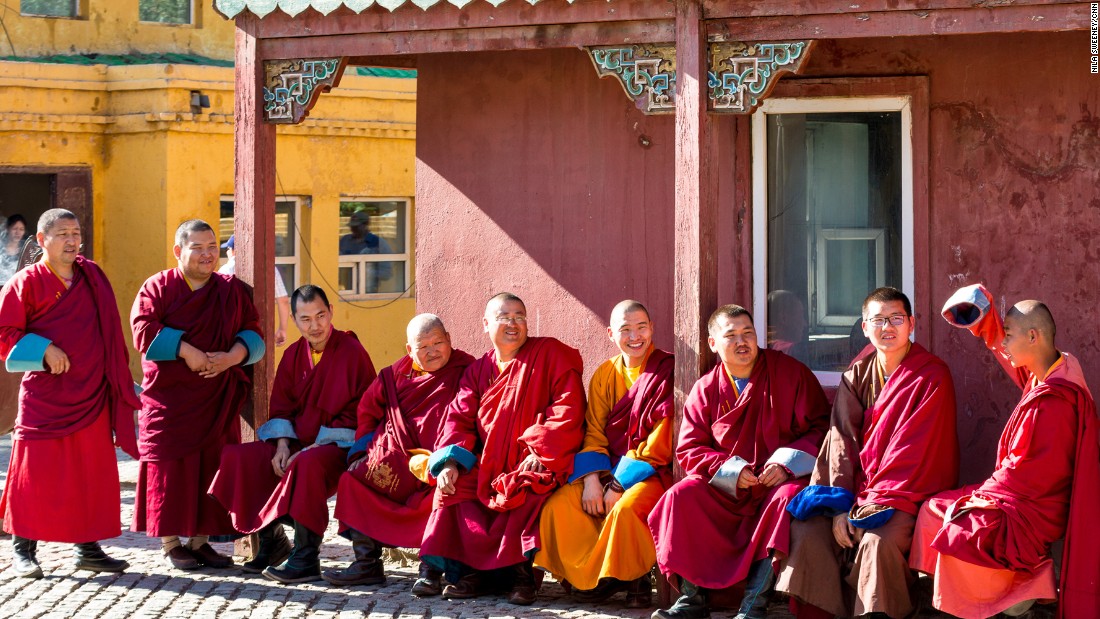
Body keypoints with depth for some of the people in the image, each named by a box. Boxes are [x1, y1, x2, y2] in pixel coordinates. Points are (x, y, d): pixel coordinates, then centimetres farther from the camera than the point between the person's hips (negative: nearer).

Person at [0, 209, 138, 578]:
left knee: (93, 473, 7)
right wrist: (43, 350, -18)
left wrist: (119, 383, 13)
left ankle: (88, 548, 16)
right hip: (44, 396, -5)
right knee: (36, 472, -3)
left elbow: (107, 334, 18)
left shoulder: (92, 277, 10)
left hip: (91, 395, 5)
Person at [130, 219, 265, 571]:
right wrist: (186, 351, -22)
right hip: (169, 396, -3)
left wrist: (231, 357, -15)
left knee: (212, 466, 3)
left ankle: (200, 541, 11)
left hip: (216, 400, 3)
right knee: (171, 466, -2)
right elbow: (144, 329, -14)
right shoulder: (158, 287, -1)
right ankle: (170, 544, 5)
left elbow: (252, 333, 5)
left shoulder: (232, 291, 10)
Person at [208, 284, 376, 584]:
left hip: (339, 447, -7)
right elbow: (282, 407, 12)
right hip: (297, 444, 7)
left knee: (307, 464, -39)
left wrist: (313, 447, -18)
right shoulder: (294, 355, 9)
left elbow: (358, 414, -13)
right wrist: (283, 445, -8)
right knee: (236, 457, -9)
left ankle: (306, 558, -29)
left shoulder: (352, 353, -9)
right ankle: (273, 542, 3)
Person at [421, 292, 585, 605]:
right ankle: (471, 568, -14)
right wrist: (451, 461, -11)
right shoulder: (478, 370, 16)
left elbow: (568, 407, -9)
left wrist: (540, 450, -19)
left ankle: (520, 570, -21)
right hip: (490, 462, 5)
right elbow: (460, 418, 8)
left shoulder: (551, 354, 1)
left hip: (536, 461, -5)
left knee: (530, 487, -35)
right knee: (455, 485, -18)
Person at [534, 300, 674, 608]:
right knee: (559, 505, -17)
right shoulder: (605, 375, 9)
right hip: (611, 468, 6)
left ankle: (635, 580, -11)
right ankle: (593, 579, -5)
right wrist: (592, 480, -13)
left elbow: (661, 443, -14)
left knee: (625, 508, -35)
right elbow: (594, 432, 5)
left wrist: (619, 486, -17)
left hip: (655, 470, -6)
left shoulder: (667, 371, -8)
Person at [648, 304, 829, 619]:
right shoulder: (706, 389, 6)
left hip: (781, 479, -3)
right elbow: (689, 449, 3)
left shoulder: (790, 372, -1)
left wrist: (787, 463, -17)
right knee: (682, 495, -22)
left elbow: (820, 427, -2)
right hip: (727, 488, 3)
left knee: (788, 498, -36)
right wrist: (729, 470, -14)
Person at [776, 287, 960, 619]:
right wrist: (841, 506, -11)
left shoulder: (932, 376, -7)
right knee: (806, 530, -18)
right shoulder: (857, 375, 10)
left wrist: (874, 504, -18)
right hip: (857, 487, 5)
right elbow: (842, 440, 2)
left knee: (878, 539, -34)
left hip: (909, 493, -5)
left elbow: (916, 451, -13)